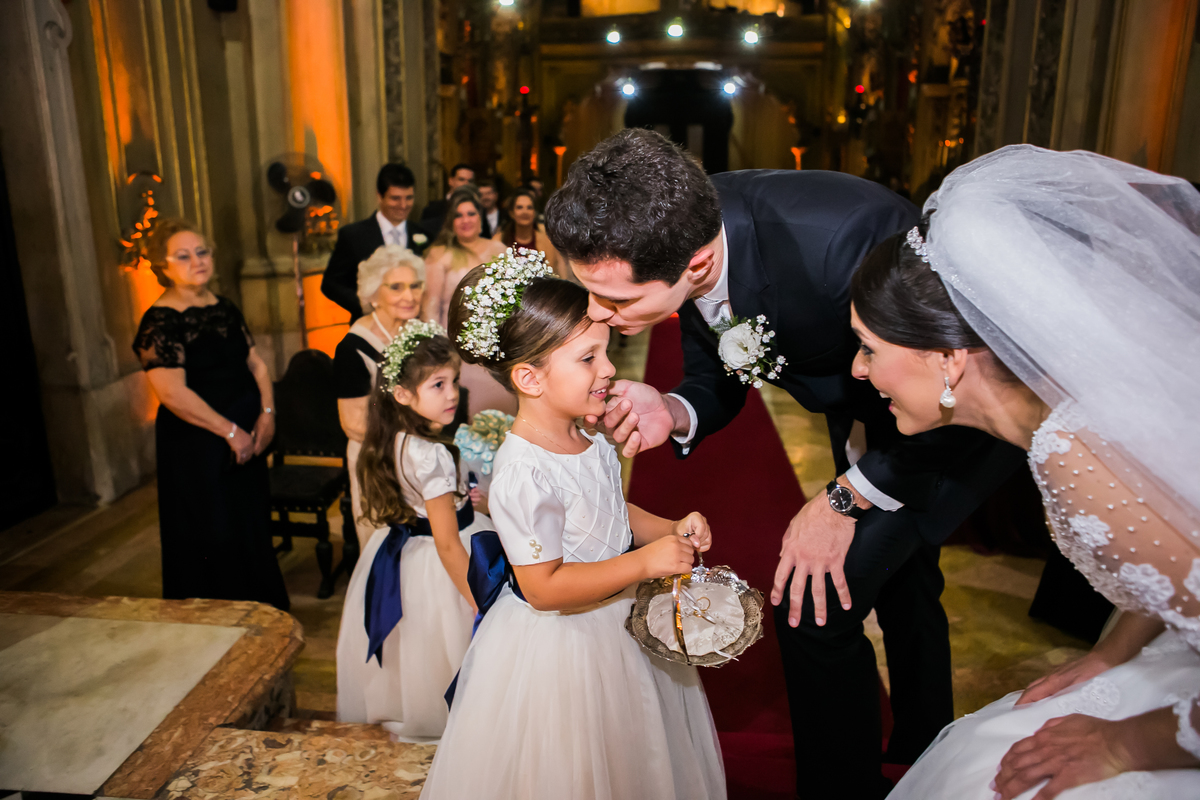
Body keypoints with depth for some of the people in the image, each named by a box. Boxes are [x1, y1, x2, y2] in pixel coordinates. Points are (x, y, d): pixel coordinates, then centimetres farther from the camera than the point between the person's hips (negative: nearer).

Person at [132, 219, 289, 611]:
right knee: (212, 540, 6)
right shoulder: (159, 322, -14)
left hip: (245, 441, 7)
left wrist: (267, 411, -5)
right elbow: (173, 393, -21)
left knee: (254, 529, 18)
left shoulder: (224, 307, 8)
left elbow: (255, 362, 10)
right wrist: (230, 431, -18)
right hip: (197, 449, -7)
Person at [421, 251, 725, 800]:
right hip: (561, 646, -8)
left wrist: (671, 529, -5)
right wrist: (643, 563, -29)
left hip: (618, 624, 8)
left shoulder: (593, 444, -4)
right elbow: (544, 588, -28)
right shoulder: (523, 475, -30)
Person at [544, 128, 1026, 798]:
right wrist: (671, 412, -30)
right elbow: (717, 384, -8)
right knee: (902, 583, 27)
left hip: (968, 417, -7)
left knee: (812, 608, -14)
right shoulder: (681, 234, -22)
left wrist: (846, 497, -23)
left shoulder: (845, 239, -44)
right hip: (873, 407, 7)